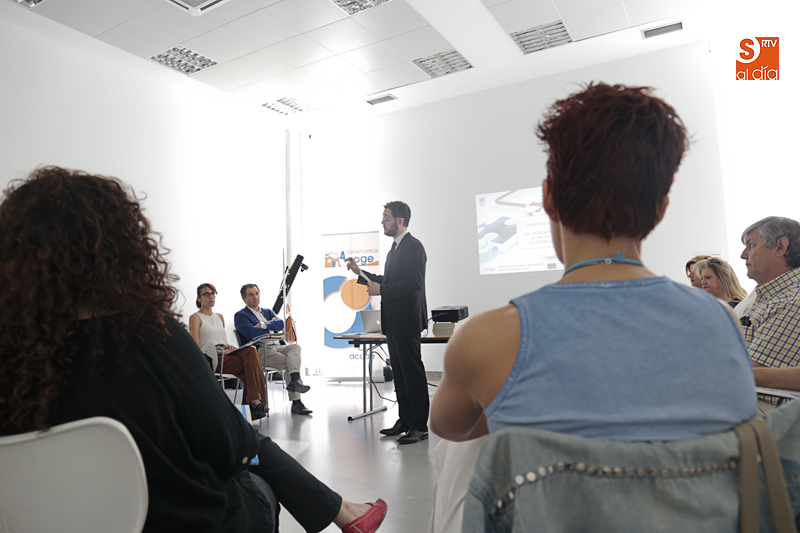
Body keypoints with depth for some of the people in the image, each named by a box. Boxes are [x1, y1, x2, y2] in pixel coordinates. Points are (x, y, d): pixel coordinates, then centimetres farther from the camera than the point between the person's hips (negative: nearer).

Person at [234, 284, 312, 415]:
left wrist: (264, 325, -9)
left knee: (295, 347, -27)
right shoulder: (240, 316, 8)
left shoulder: (268, 312, 26)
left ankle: (295, 380, -41)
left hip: (277, 346, 5)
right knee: (290, 363, -26)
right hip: (260, 351, -5)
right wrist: (272, 328, 1)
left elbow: (280, 324, 6)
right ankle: (296, 402, -28)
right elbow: (251, 333, -11)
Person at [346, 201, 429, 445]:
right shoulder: (395, 248, 19)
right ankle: (405, 420, 25)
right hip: (394, 321, 10)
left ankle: (420, 425, 5)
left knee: (413, 372, -4)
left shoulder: (413, 246, -12)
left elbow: (413, 283, -22)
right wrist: (361, 273, 17)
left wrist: (381, 290, -20)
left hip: (407, 320, -10)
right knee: (400, 372, 14)